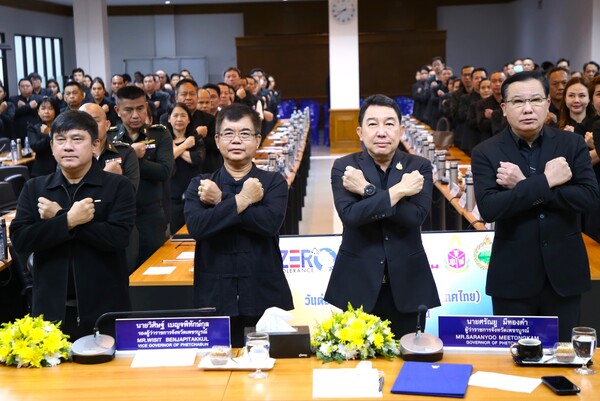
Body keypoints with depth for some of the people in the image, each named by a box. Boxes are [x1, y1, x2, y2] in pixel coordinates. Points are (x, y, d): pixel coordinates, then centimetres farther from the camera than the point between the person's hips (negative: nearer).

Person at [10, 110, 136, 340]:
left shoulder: (118, 187, -3)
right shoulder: (34, 188, 6)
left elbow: (118, 237, -17)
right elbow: (19, 240, -5)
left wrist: (58, 217, -15)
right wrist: (68, 221, -18)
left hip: (106, 309, -2)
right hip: (51, 310, 2)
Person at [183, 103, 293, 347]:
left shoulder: (273, 182, 5)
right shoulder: (200, 185, 8)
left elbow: (271, 222, -14)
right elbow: (196, 226, -11)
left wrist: (221, 201, -10)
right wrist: (242, 200, -11)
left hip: (265, 298, -1)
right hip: (214, 300, 1)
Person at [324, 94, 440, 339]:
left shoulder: (419, 167, 1)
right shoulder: (344, 167, -2)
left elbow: (416, 216, -16)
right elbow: (350, 215, -19)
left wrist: (367, 190, -16)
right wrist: (398, 191, -18)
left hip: (407, 284, 1)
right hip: (357, 284, -1)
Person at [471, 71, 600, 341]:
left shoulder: (573, 144, 0)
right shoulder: (486, 153, -5)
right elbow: (488, 209, -18)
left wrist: (525, 185, -18)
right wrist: (545, 181, -20)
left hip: (563, 274, 2)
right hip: (513, 277, -1)